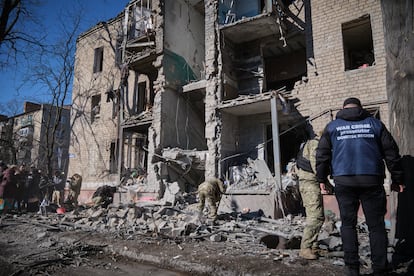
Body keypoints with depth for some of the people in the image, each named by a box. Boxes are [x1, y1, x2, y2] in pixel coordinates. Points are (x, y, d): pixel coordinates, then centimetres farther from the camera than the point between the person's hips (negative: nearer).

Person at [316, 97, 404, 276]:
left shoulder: (332, 126, 10)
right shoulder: (374, 124, 11)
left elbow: (322, 154, 8)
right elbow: (391, 152, 10)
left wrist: (322, 178, 14)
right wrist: (397, 179, 15)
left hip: (343, 182, 0)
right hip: (371, 180, 0)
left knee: (348, 224, 8)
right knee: (376, 225, 7)